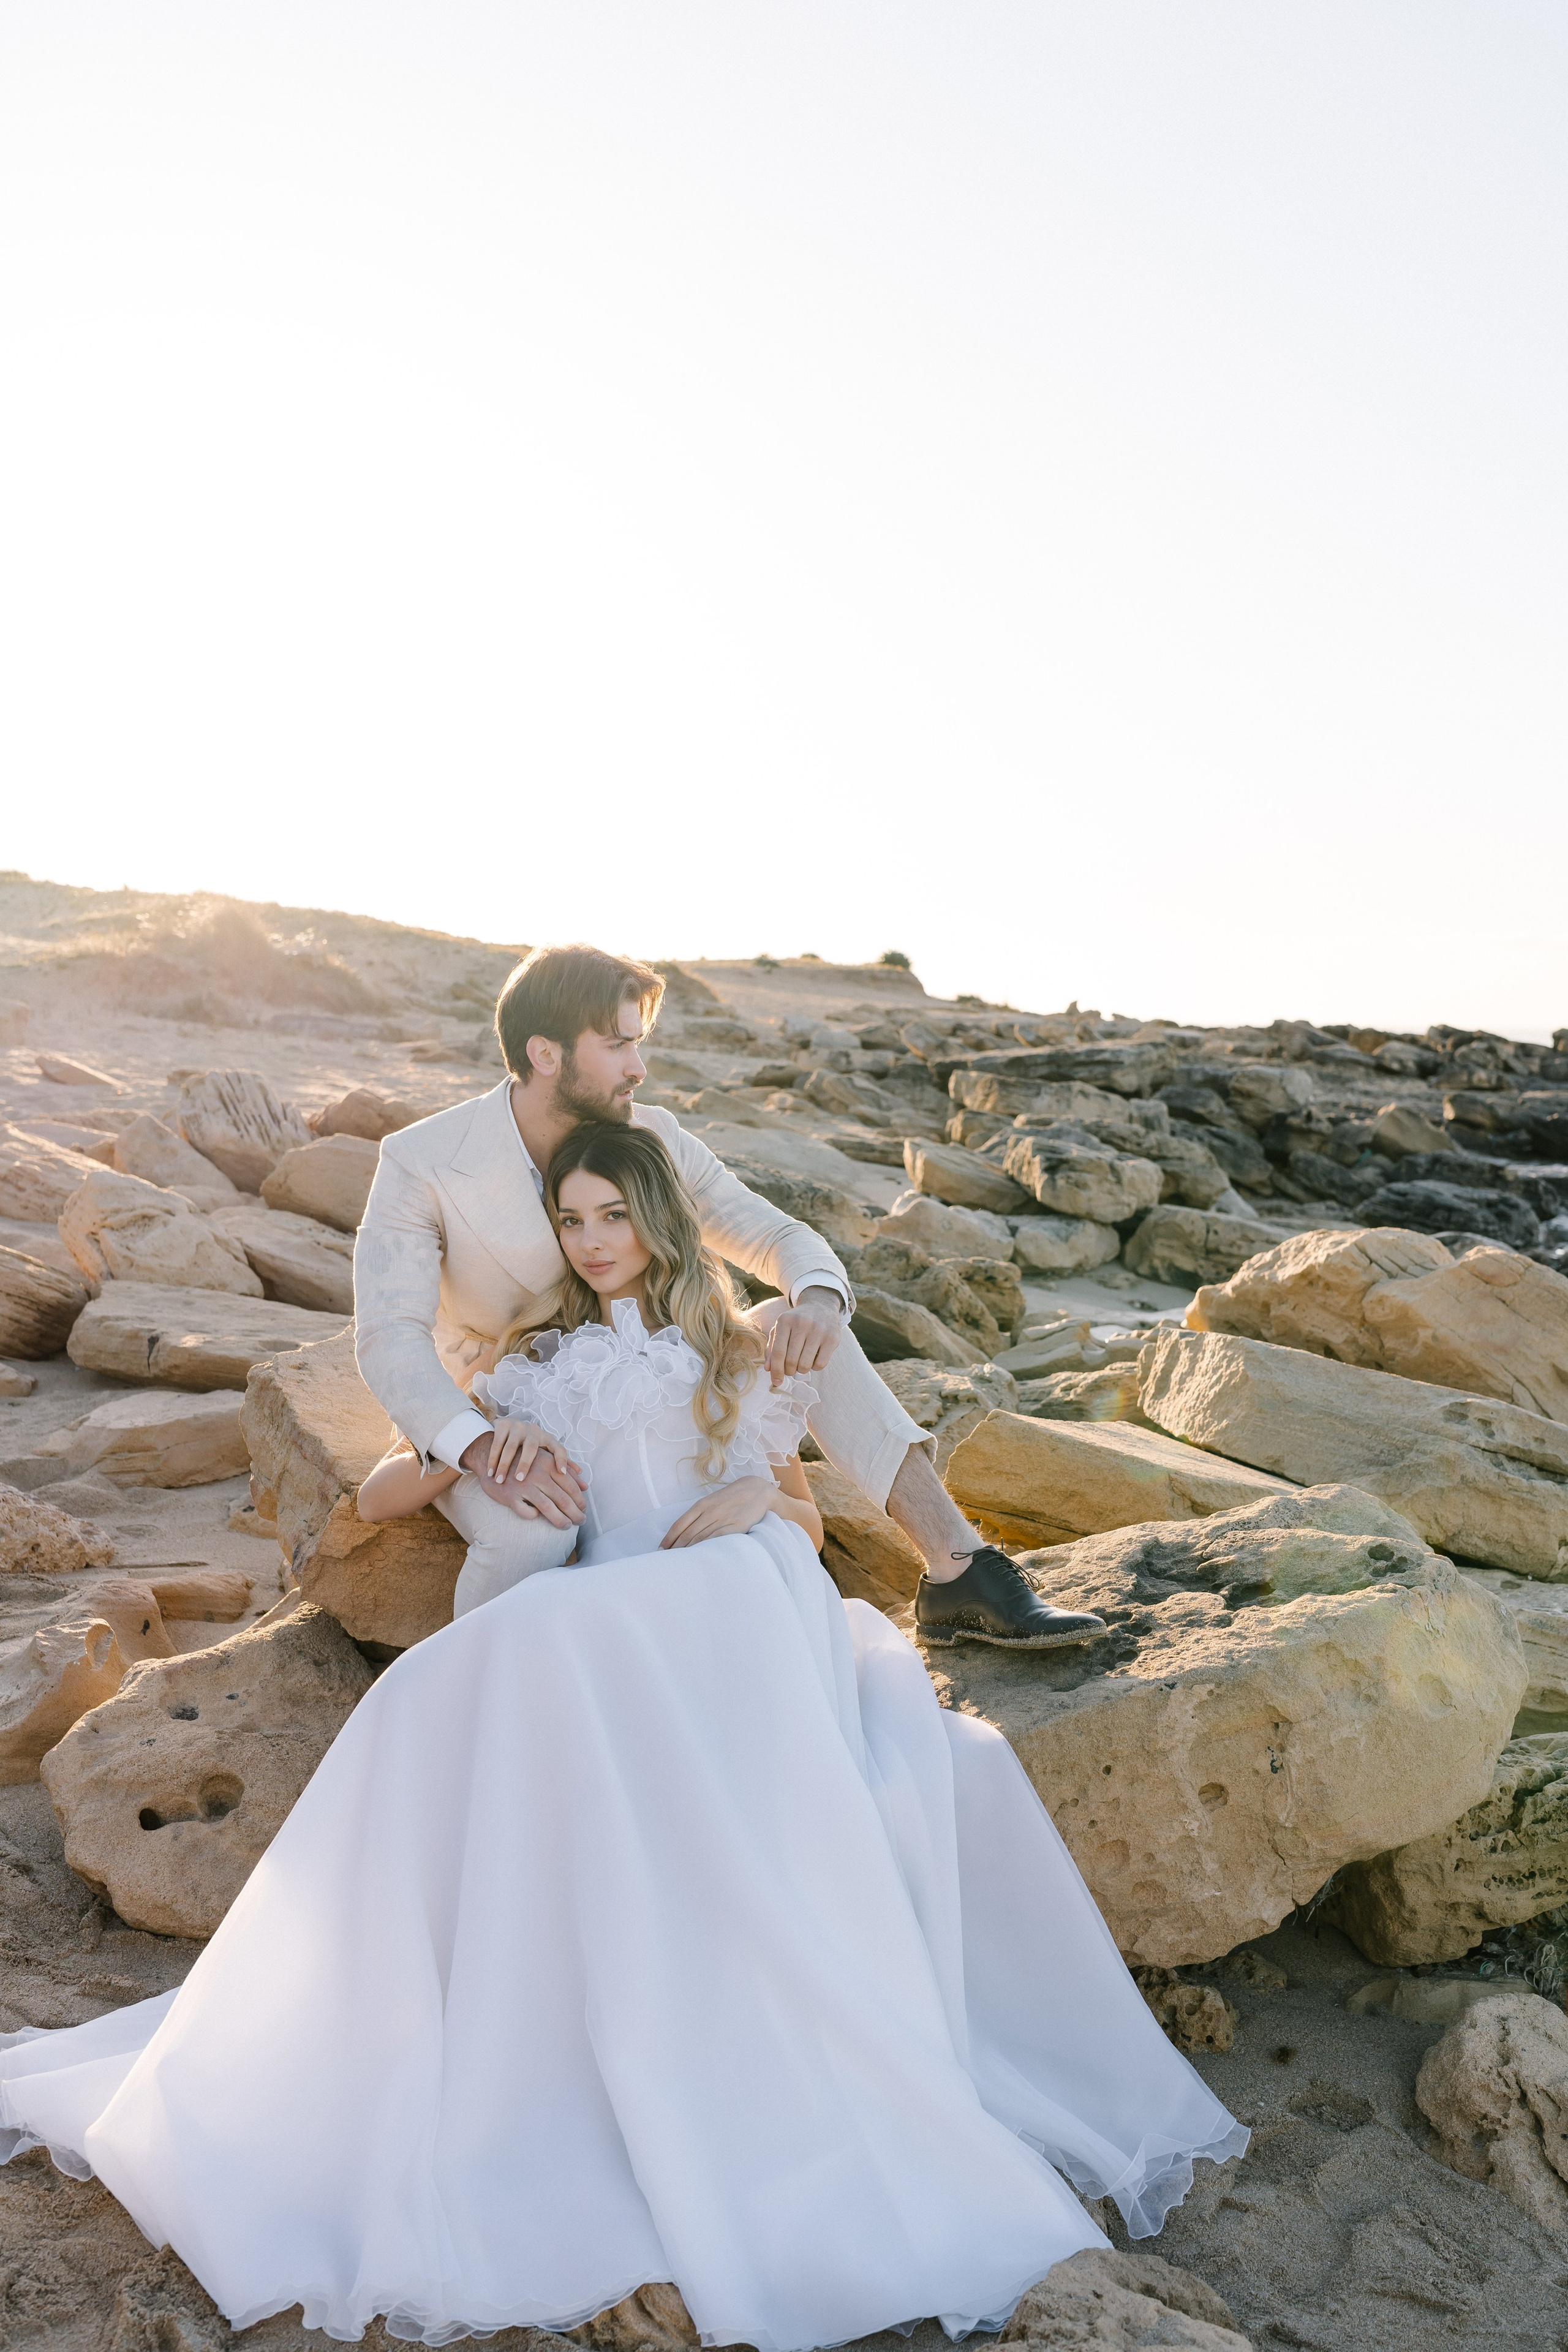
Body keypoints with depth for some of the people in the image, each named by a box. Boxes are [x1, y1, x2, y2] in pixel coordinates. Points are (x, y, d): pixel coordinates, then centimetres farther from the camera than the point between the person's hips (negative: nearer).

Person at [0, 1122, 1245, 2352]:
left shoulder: (741, 1352, 23)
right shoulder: (540, 1372, 24)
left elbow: (809, 1520, 23)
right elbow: (381, 1496, 25)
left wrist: (756, 1494, 1)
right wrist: (463, 1449, 5)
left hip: (743, 1613, -1)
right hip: (607, 1640, 1)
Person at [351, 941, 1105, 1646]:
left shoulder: (649, 1139, -12)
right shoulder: (421, 1162, -23)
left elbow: (780, 1239, -11)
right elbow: (390, 1337, -31)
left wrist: (817, 1304, -36)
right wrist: (483, 1451, -49)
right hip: (474, 1425, -4)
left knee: (799, 1327, -18)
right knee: (531, 1533, -42)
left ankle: (958, 1572, -20)